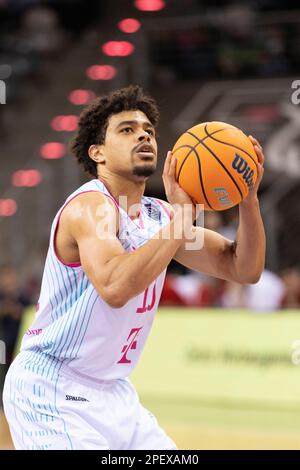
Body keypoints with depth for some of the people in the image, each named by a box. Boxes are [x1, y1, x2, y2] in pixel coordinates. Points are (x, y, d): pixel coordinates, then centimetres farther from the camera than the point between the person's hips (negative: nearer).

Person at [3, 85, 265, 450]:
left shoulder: (159, 215, 7)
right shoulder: (90, 205, -17)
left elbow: (243, 269, 8)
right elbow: (115, 288, -36)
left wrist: (248, 199, -8)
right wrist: (180, 219, -33)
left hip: (113, 394, 8)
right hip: (50, 392, -8)